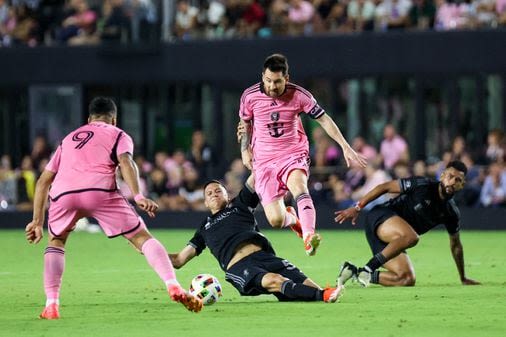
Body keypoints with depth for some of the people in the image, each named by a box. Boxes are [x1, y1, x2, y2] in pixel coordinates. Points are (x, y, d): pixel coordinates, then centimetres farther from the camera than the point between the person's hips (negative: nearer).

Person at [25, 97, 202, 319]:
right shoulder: (118, 135, 25)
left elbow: (43, 181, 32)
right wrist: (138, 197, -11)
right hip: (100, 189, -3)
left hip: (63, 192, 3)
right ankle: (173, 287, -13)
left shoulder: (69, 139, 37)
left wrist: (37, 221, 33)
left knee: (56, 242, 28)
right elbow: (125, 162, 2)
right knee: (141, 237, 6)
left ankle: (51, 305, 12)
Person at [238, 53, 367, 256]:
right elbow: (245, 124, 16)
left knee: (298, 184, -38)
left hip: (294, 155, -1)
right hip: (264, 161, 1)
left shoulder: (298, 95, -7)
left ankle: (309, 236, -53)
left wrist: (345, 147, -2)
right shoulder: (250, 96, -5)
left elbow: (324, 119, 2)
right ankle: (289, 217, 29)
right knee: (275, 220, -11)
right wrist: (245, 150, 7)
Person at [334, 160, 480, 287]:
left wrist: (463, 278, 25)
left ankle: (356, 272, -2)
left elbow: (455, 245, 20)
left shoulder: (451, 213, 6)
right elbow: (384, 187, -5)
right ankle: (368, 268, -29)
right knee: (410, 236, -38)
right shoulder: (423, 185, -11)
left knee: (407, 280, -12)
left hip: (392, 243, 7)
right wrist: (358, 207, -9)